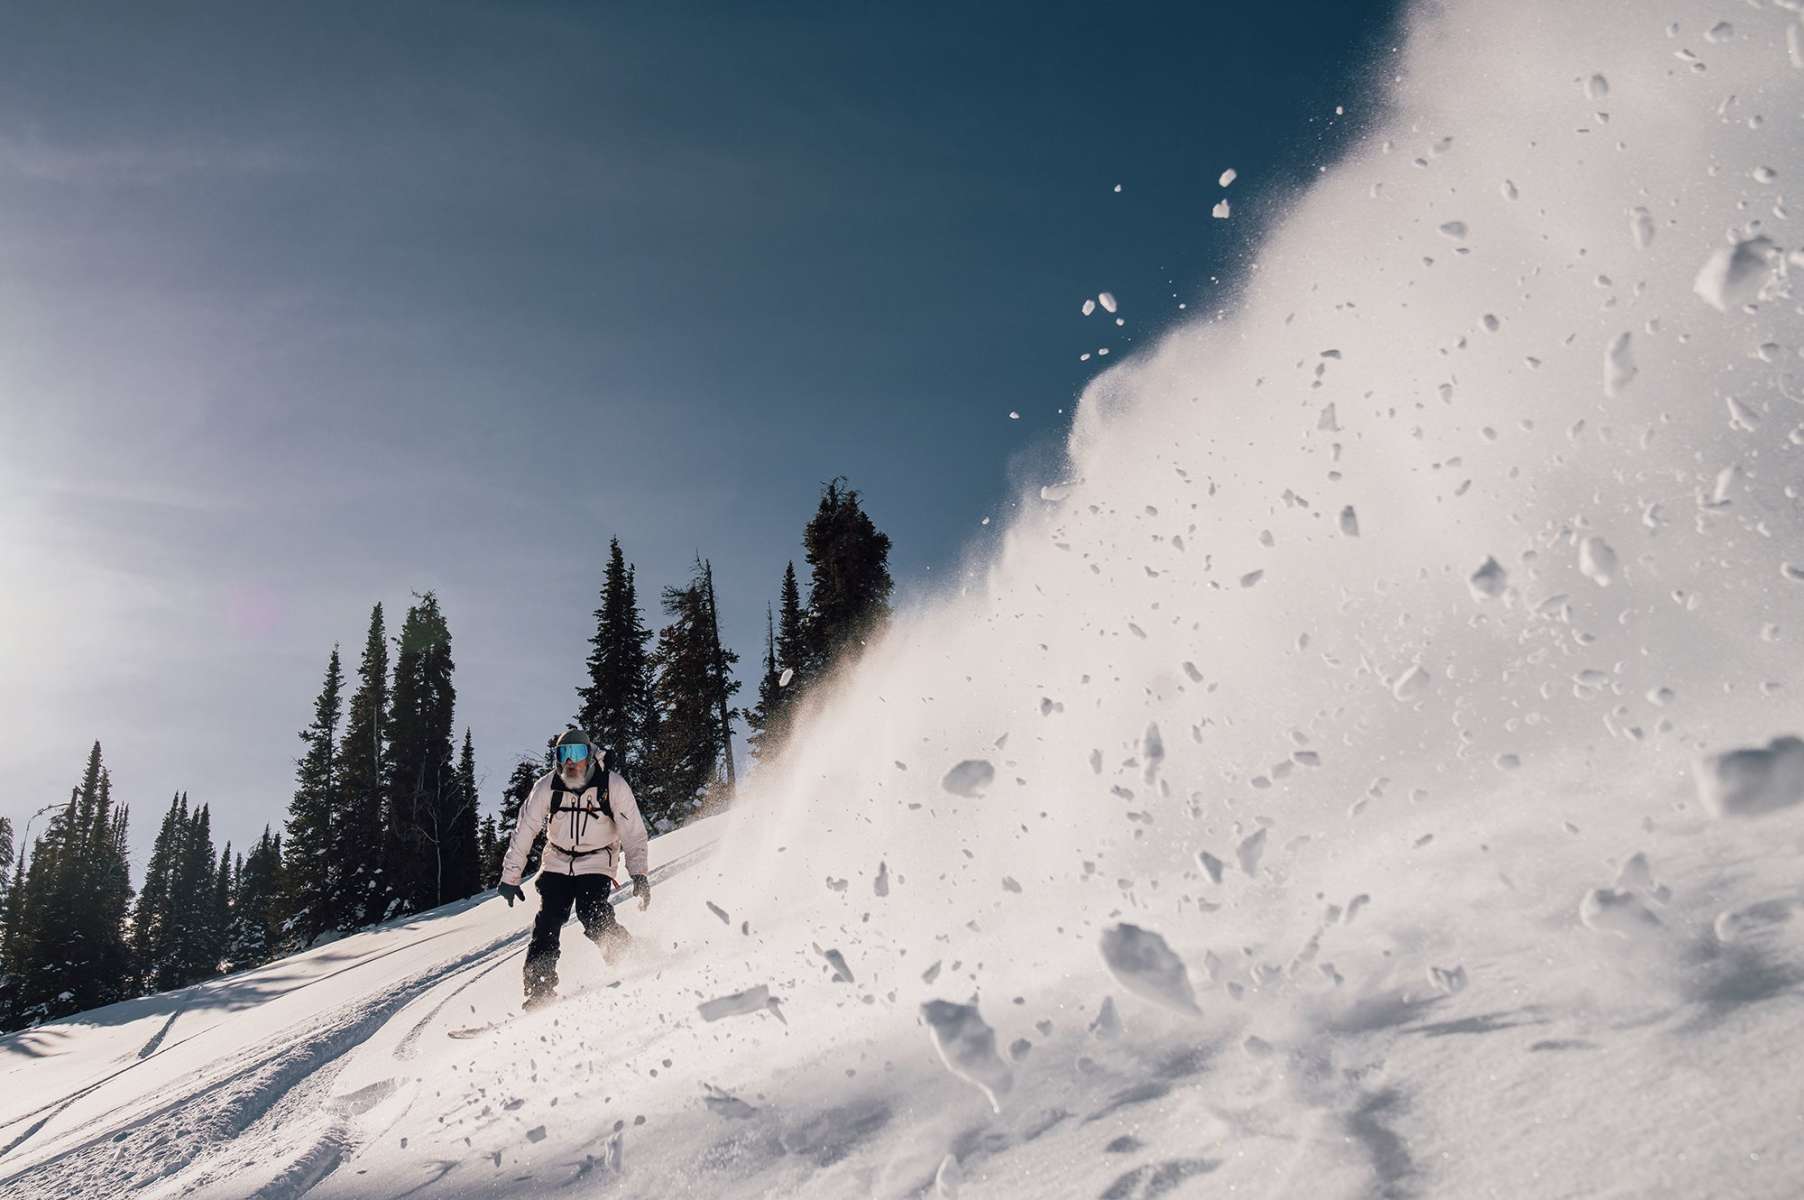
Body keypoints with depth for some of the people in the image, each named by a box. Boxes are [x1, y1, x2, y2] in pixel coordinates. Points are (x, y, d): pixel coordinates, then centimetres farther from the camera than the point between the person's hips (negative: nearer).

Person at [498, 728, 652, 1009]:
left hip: (596, 863, -2)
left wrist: (639, 874, -21)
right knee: (546, 922, -11)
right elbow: (524, 831, -6)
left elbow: (633, 832, -13)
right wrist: (510, 876, -6)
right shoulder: (547, 786, -11)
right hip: (557, 864, 3)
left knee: (591, 913, -24)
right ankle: (539, 991, -6)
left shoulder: (613, 785, -16)